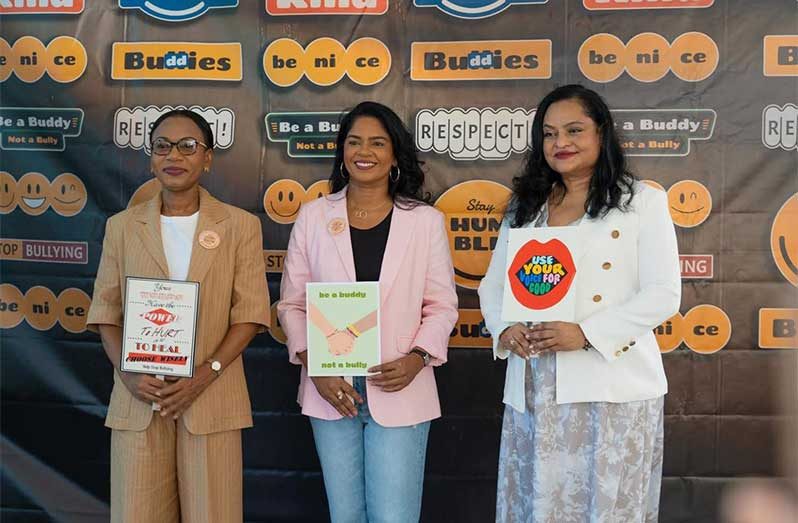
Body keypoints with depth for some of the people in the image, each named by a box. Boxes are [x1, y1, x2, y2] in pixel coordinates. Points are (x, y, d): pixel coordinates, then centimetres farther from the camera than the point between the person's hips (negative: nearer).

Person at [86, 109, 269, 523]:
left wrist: (206, 373, -13)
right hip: (138, 398, 2)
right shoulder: (122, 226, 8)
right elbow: (106, 312, 7)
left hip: (211, 399, -1)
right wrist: (128, 373, -9)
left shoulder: (240, 225, 2)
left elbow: (250, 312, -2)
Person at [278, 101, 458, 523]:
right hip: (330, 392, 2)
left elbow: (442, 305, 3)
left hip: (399, 392, -1)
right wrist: (314, 366, -9)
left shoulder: (425, 220, 1)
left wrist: (417, 358, -14)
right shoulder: (313, 216, 3)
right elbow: (291, 303, 4)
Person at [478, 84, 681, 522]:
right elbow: (492, 284, 14)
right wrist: (504, 329, -8)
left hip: (613, 390, -3)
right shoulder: (524, 208, 14)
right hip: (533, 393, 4)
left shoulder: (642, 202, 0)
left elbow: (664, 295, -7)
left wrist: (586, 333, -19)